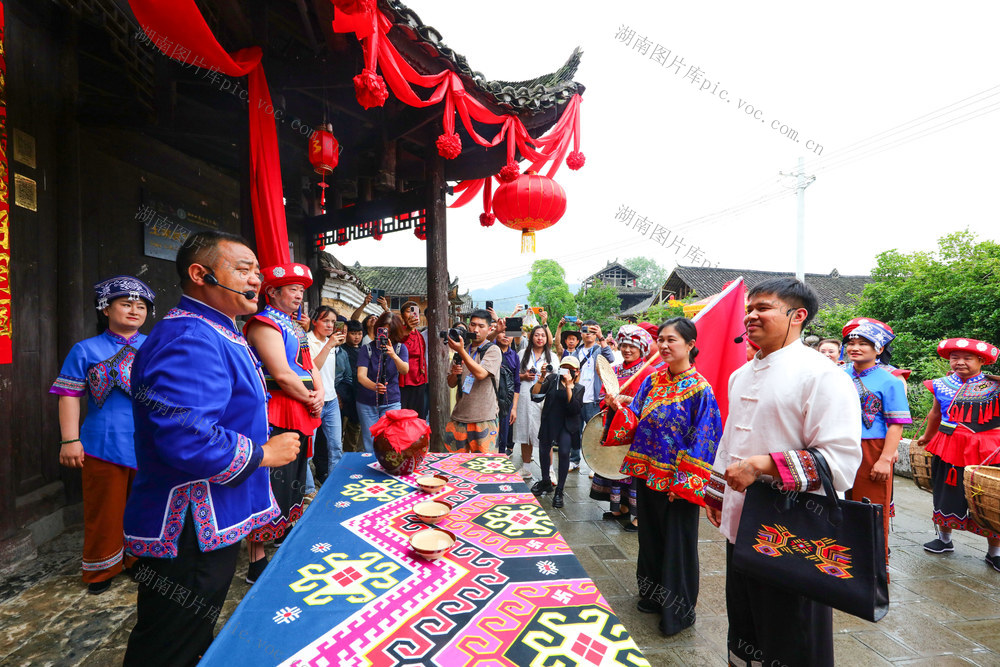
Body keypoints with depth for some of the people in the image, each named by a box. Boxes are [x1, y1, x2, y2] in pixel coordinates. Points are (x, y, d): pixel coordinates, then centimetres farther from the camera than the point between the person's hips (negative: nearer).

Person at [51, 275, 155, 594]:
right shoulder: (86, 350, 0)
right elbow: (70, 395, -2)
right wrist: (70, 440, -7)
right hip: (104, 445, -2)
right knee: (105, 510, 10)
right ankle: (101, 569, 31)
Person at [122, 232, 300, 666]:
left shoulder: (218, 334, 12)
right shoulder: (190, 340, -26)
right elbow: (188, 441, -35)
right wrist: (263, 454, -21)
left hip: (210, 527, 10)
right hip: (189, 535, -10)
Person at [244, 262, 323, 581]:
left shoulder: (294, 326, 16)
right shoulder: (264, 324, -13)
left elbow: (309, 365, 16)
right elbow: (282, 375, -22)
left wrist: (320, 392, -2)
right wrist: (310, 400, -11)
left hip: (300, 416, 10)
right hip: (276, 416, -10)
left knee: (294, 480, 22)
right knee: (269, 486, -5)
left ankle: (286, 531, 42)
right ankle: (257, 563, 6)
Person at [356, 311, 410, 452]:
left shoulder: (400, 348, -1)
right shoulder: (367, 348, -5)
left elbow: (405, 370, -19)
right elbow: (361, 376, -16)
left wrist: (393, 356, -38)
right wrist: (374, 386, -37)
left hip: (391, 402, 0)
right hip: (367, 403, 0)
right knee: (370, 445, 7)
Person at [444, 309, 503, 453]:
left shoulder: (493, 350, -3)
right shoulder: (463, 349, 13)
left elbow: (480, 374, -21)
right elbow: (451, 384, 15)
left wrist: (461, 351, -24)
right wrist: (454, 373, -7)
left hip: (484, 420, -5)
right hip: (458, 418, 5)